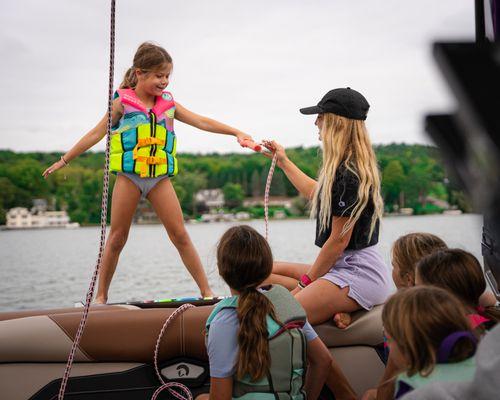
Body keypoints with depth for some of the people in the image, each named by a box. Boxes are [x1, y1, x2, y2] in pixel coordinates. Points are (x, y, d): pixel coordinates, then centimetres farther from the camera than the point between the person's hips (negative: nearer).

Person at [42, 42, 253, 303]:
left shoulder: (168, 103, 8)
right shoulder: (123, 102, -1)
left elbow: (201, 122, 9)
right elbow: (96, 134, 4)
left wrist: (236, 132, 1)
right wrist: (64, 160, 6)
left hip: (160, 177, 2)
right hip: (128, 176, -2)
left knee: (180, 235, -2)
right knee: (117, 238, 3)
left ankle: (206, 291, 3)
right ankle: (100, 296, 15)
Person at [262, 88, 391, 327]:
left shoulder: (347, 174, -18)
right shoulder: (354, 166, 13)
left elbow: (339, 240, -17)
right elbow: (317, 194, 33)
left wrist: (306, 281, -6)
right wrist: (283, 162, 42)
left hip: (359, 274, -11)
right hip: (344, 266, 11)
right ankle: (334, 308, -3)